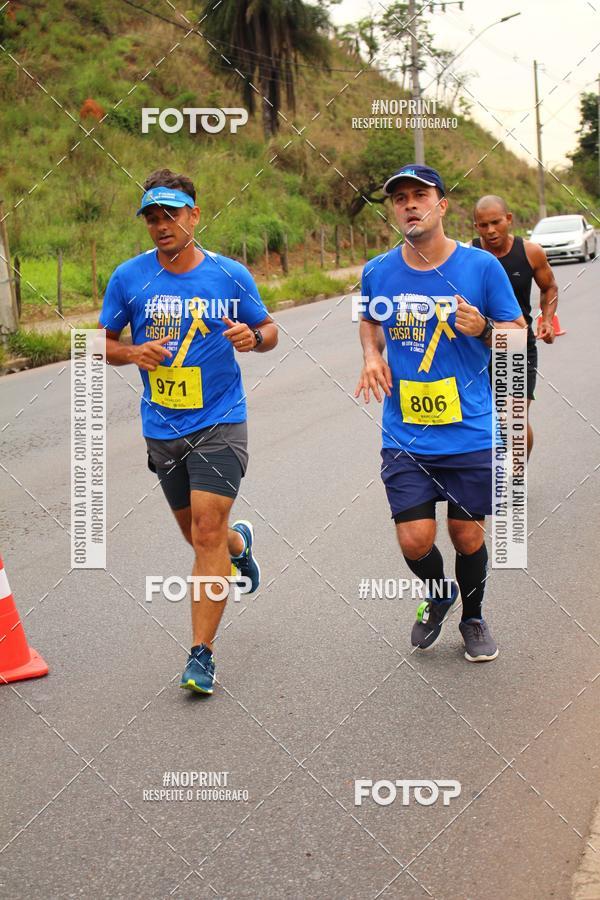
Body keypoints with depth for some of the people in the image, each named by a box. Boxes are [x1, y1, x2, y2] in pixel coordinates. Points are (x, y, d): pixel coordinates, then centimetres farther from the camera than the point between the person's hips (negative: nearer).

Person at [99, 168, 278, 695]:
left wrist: (253, 337, -16)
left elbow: (268, 330, 8)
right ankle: (240, 541, 54)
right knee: (199, 534, 17)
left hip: (219, 422, -3)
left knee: (207, 535, -12)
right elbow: (104, 342, 7)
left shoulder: (230, 275, -4)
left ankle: (201, 654, -5)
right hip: (162, 428, 3)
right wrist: (133, 353, -15)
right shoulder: (128, 277, -1)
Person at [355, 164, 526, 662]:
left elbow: (517, 333, 3)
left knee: (468, 535, 9)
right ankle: (438, 596, 30)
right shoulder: (378, 272, 1)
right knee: (415, 541, -5)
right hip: (405, 438, 1)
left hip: (470, 433, -1)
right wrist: (372, 355, 2)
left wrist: (483, 328, -18)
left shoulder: (481, 266, -6)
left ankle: (473, 617, 37)